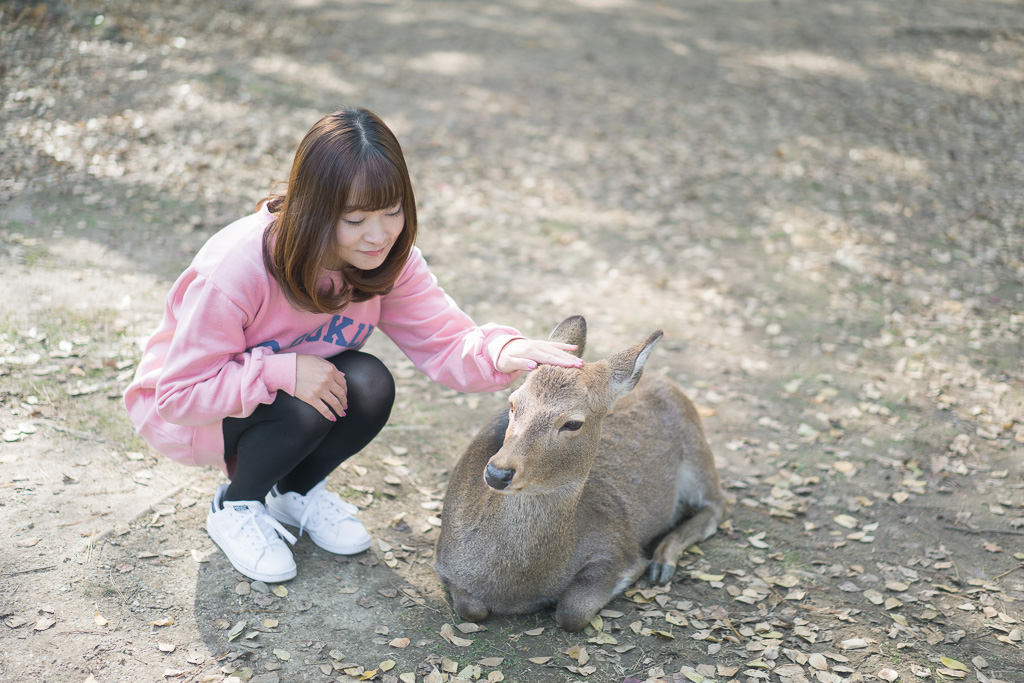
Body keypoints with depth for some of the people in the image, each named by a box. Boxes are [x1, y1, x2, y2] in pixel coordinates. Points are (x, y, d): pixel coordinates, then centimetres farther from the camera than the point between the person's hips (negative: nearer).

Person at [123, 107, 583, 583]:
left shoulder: (388, 258, -18)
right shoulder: (236, 269, -35)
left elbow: (443, 341, -21)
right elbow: (181, 393, -28)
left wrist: (502, 352, -43)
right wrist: (283, 371, -40)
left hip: (294, 384, 5)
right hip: (185, 412, -5)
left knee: (370, 386, -25)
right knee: (304, 410, -34)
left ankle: (298, 490, 4)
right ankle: (233, 508, -2)